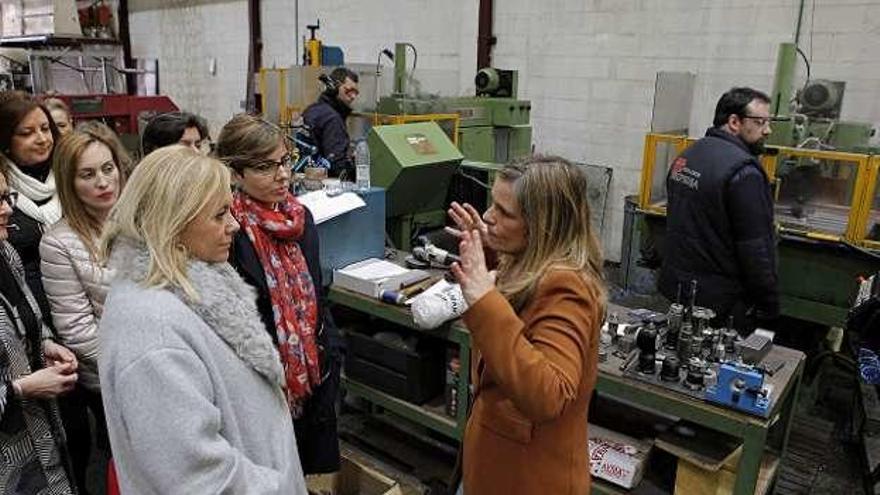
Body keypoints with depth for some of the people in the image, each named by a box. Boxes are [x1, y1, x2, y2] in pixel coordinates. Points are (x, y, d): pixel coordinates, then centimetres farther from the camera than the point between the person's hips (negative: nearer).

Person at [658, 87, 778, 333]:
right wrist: (769, 306, -10)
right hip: (719, 301, -8)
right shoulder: (744, 172, -21)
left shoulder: (687, 156, 7)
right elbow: (756, 250, -20)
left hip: (675, 285, 9)